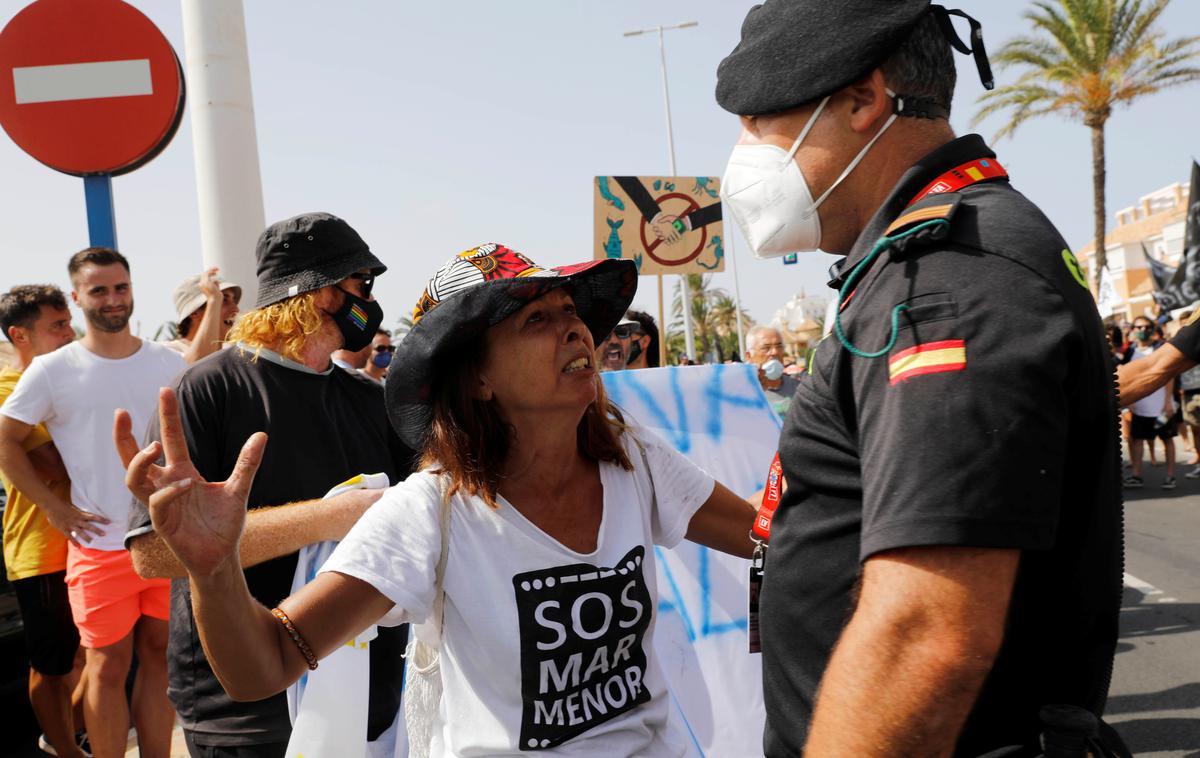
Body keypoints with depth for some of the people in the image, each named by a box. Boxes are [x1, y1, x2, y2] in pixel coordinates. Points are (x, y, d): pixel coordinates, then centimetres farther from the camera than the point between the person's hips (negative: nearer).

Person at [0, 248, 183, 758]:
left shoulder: (168, 364, 5)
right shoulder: (52, 370, -2)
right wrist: (54, 507, -4)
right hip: (100, 544, -3)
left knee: (160, 656, 10)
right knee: (108, 667, 2)